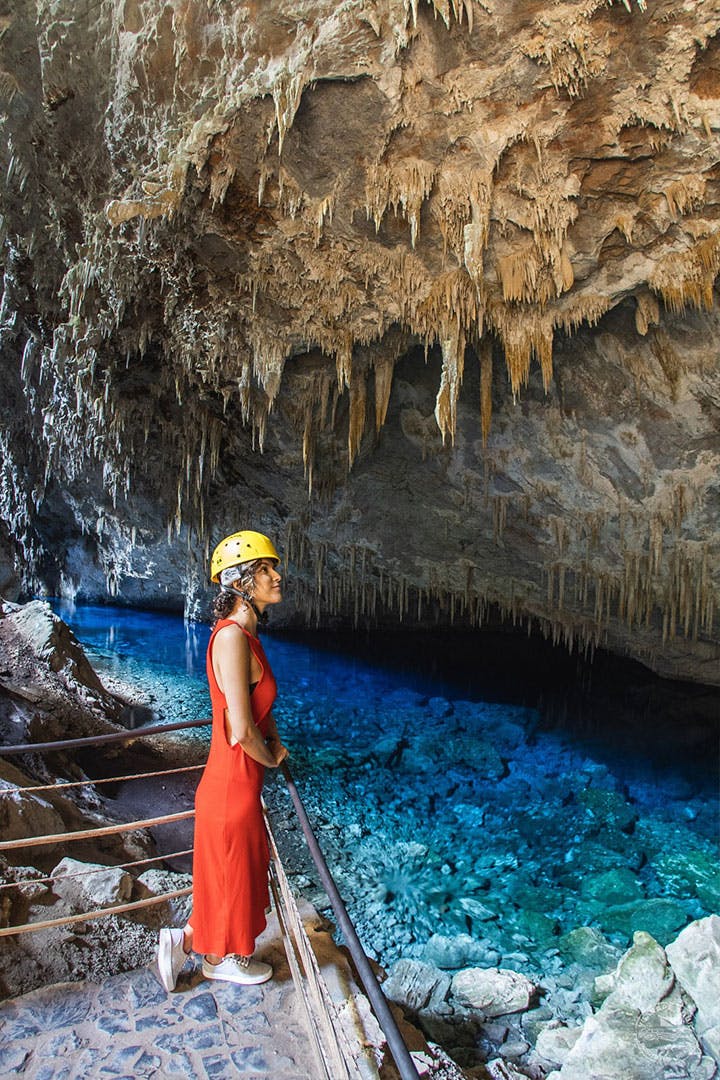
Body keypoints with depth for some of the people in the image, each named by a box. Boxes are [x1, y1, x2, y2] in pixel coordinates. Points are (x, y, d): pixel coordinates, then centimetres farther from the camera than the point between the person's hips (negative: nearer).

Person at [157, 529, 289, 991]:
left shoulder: (245, 634, 5)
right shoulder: (232, 637, -26)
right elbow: (242, 731, -28)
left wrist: (276, 743, 6)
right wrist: (272, 758, -9)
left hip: (241, 782, 9)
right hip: (233, 784, -9)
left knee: (241, 872, 24)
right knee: (231, 875, 15)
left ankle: (185, 941, 40)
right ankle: (221, 959, 40)